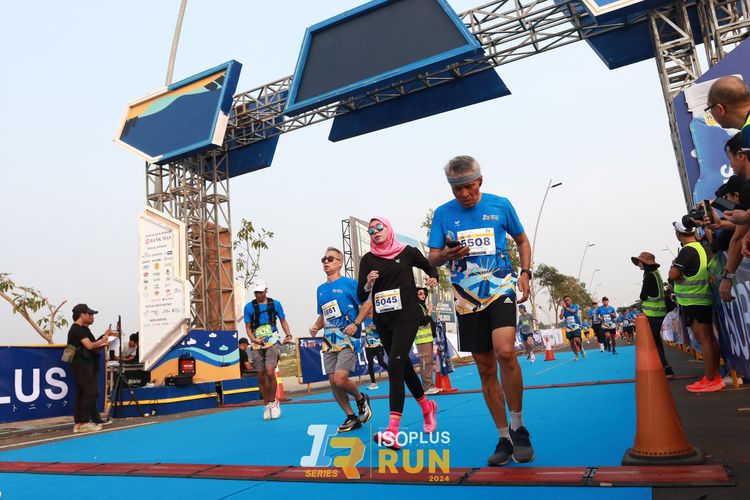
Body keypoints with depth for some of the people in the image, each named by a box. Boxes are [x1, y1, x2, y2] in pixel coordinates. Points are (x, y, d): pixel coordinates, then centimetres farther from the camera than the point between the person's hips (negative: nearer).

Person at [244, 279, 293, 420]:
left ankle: (273, 402, 3)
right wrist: (254, 339, -11)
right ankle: (267, 405, 20)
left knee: (270, 373, -16)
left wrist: (288, 334, -3)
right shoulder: (249, 306, 4)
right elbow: (248, 327, 6)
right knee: (261, 376, 5)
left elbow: (283, 320, 13)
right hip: (257, 345, 2)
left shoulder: (275, 304, 5)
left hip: (272, 342, -2)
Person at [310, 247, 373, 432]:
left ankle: (361, 399, 14)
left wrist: (356, 324, -19)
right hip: (329, 341, 7)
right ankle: (351, 418, 20)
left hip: (348, 339, -7)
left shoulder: (349, 283, -4)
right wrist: (316, 326, 4)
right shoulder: (321, 289, 15)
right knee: (332, 381, 4)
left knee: (340, 379, -17)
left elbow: (367, 304, -7)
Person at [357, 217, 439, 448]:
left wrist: (433, 279, -7)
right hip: (382, 320, 4)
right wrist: (368, 283, -18)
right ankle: (427, 406, 40)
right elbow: (361, 296, 3)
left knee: (395, 366, -18)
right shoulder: (368, 259, 5)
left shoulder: (407, 252, 0)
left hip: (406, 316, -4)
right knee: (403, 366, 15)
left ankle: (392, 431, -22)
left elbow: (430, 268, 15)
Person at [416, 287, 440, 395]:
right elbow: (423, 321, -18)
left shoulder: (424, 306, 20)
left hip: (429, 338, 10)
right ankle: (427, 387, -11)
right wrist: (430, 312, -10)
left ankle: (430, 385, 16)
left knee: (430, 362, 11)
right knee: (425, 362, -11)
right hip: (422, 339, -10)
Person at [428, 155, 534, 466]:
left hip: (501, 288, -2)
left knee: (505, 352, -24)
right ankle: (504, 438, 20)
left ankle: (518, 428, -3)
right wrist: (447, 254, -18)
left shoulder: (500, 205, 4)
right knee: (486, 369, 6)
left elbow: (522, 240, 16)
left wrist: (525, 272, 2)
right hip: (467, 298, 2)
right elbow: (432, 259, 4)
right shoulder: (443, 213, 5)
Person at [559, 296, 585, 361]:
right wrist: (563, 308, -11)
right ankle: (576, 356, 22)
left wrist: (566, 307, -19)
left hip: (576, 327, -4)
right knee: (571, 342, 5)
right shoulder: (563, 309, 7)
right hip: (568, 329, 4)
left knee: (577, 339, -22)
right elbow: (561, 317, -9)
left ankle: (581, 349, 9)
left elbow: (573, 311, -23)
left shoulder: (575, 306, -1)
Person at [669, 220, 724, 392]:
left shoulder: (688, 250, -17)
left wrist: (673, 266, -5)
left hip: (693, 301, -9)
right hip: (704, 299, 9)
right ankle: (716, 375, 18)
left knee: (704, 339, -8)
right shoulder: (702, 247, 10)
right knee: (710, 338, 12)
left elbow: (673, 274, -25)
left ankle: (710, 380, -6)